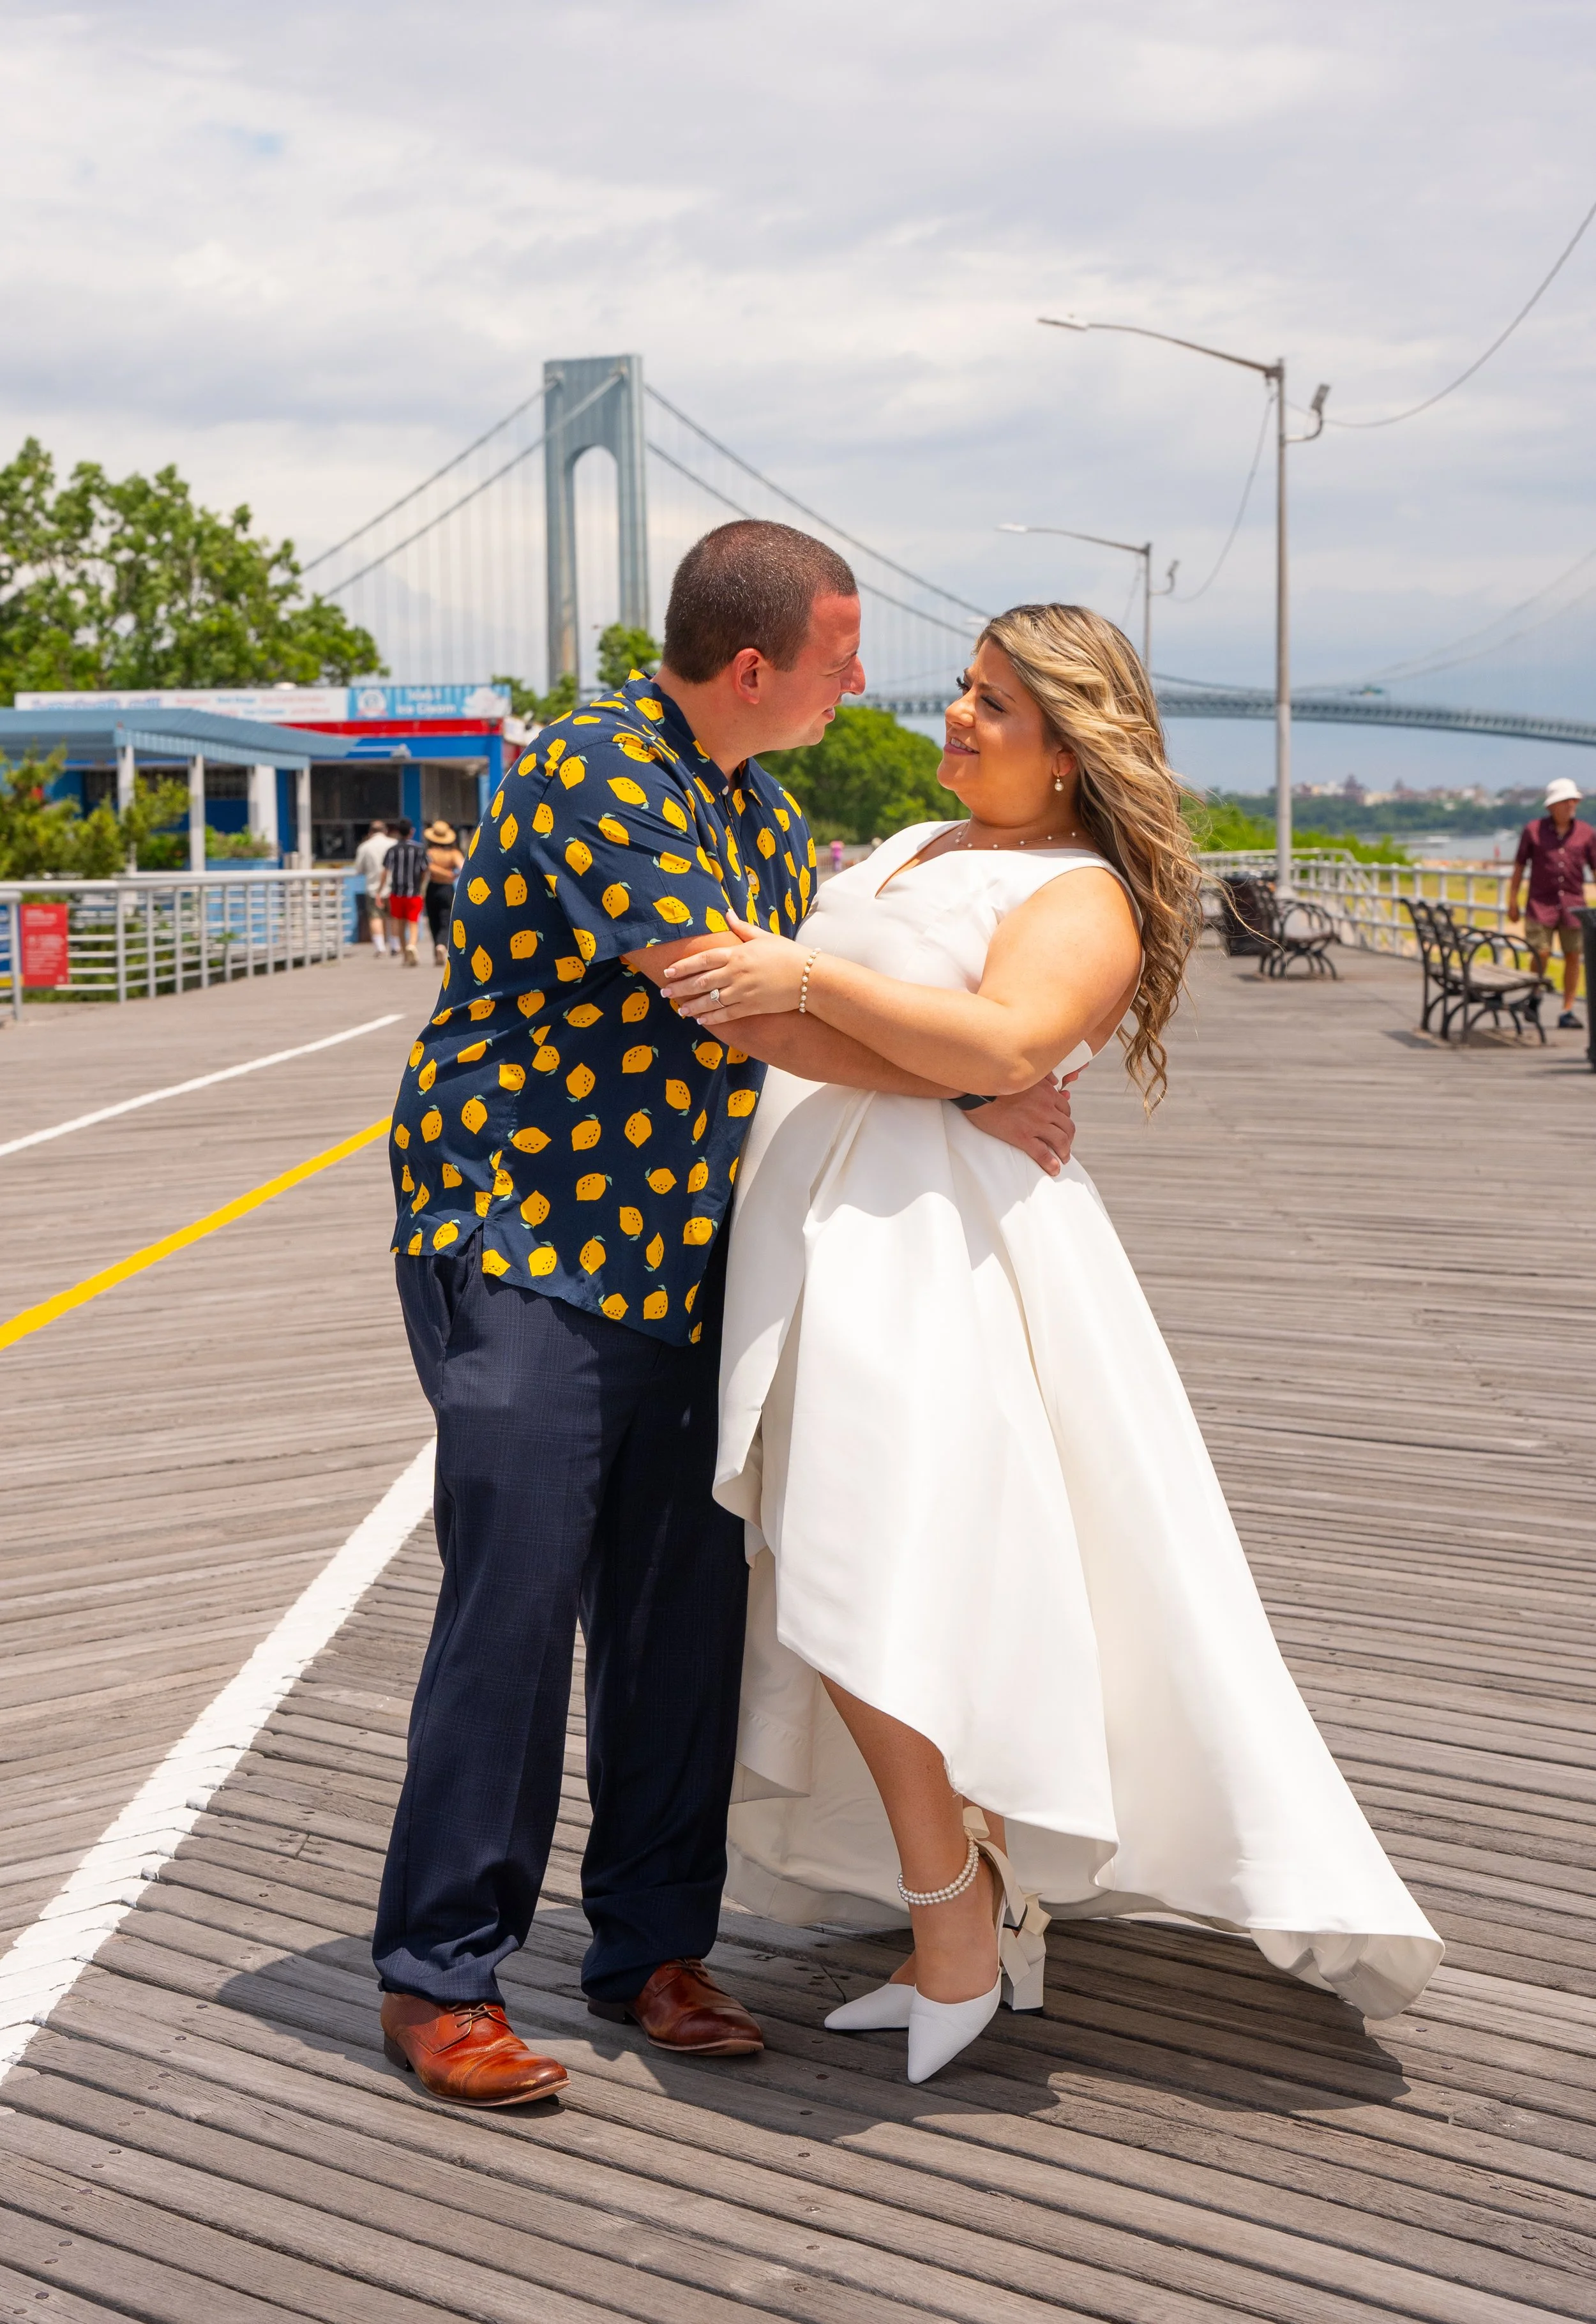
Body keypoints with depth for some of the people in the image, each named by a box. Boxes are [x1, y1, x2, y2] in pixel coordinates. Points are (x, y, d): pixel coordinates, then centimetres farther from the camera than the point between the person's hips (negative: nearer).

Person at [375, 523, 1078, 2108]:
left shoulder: (769, 819, 12)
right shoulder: (591, 776, -17)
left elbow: (822, 1004, 22)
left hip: (676, 1263, 8)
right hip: (520, 1248, -8)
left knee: (686, 1605, 6)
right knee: (515, 1602, -7)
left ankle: (650, 1945, 20)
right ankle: (440, 1976, 6)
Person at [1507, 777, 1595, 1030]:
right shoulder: (1533, 830, 2)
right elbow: (1519, 867, 7)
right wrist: (1513, 902, 5)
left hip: (1573, 905, 2)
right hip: (1541, 903, -2)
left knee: (1573, 957, 1)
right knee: (1540, 955, -10)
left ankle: (1567, 1012, 8)